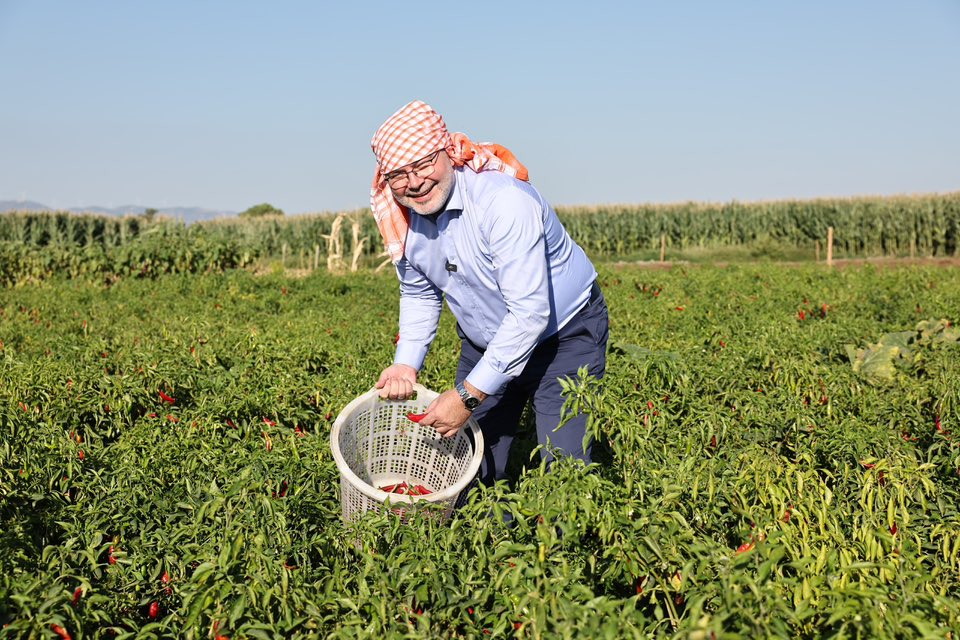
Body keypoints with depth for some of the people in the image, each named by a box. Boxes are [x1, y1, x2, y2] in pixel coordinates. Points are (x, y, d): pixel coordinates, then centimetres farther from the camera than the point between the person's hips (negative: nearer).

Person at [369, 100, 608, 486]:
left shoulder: (504, 202, -32)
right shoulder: (401, 219, -9)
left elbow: (529, 312, -33)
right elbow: (419, 295, 9)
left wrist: (469, 395, -30)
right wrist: (406, 362, -7)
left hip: (565, 333, -6)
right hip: (486, 343, 6)